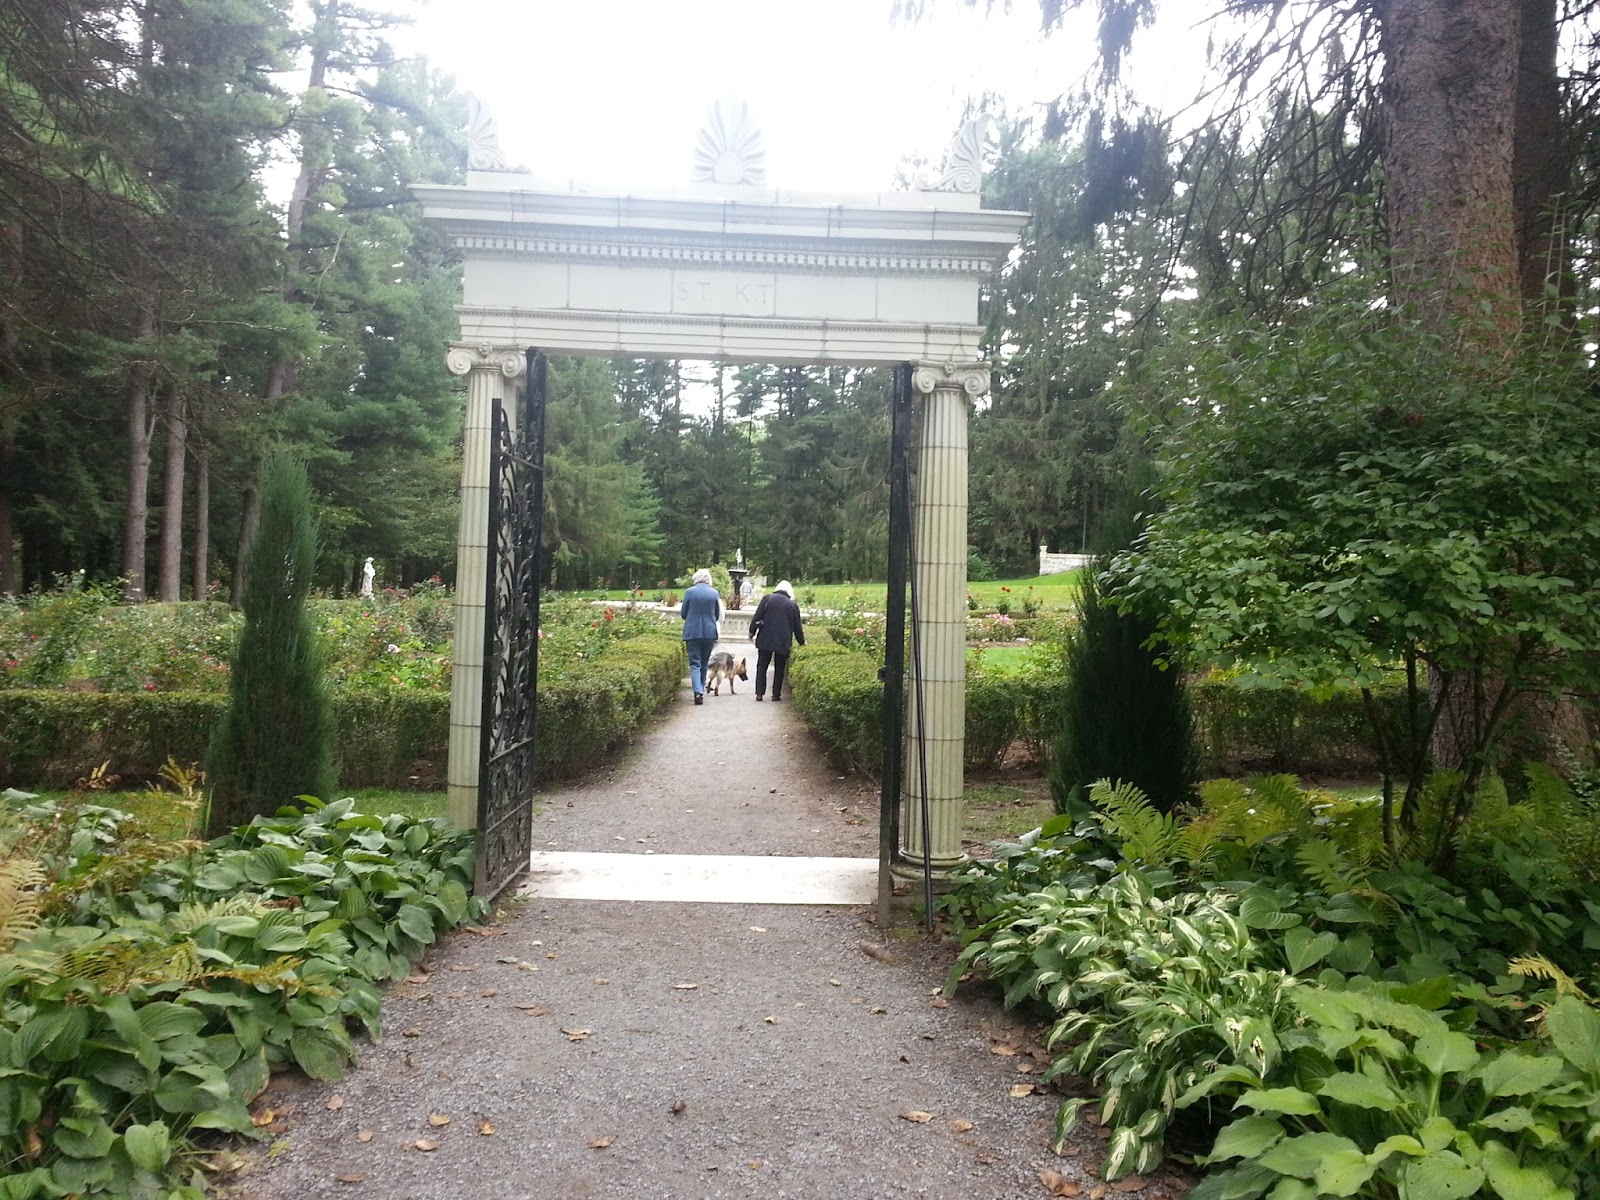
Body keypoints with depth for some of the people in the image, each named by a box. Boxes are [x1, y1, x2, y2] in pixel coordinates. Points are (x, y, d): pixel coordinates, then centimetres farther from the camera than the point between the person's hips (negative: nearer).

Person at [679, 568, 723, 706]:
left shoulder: (690, 592, -6)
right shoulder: (714, 593, 0)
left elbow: (683, 613, 2)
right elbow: (717, 615, 9)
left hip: (692, 632, -2)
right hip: (709, 632, 2)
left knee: (695, 663, -1)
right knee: (704, 663, 16)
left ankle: (698, 691, -18)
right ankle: (701, 689, 23)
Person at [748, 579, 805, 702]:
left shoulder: (767, 598, 1)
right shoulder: (793, 605, 3)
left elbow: (757, 617, -3)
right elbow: (797, 626, 7)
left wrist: (752, 631, 5)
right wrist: (802, 642, 18)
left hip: (765, 640, 0)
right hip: (783, 642, 0)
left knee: (762, 666, 7)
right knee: (779, 668, 11)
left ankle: (759, 693, 1)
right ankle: (776, 694, 10)